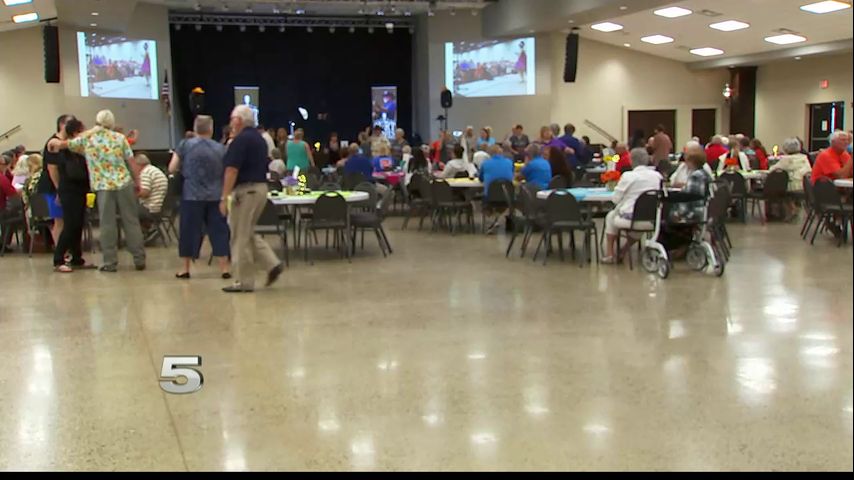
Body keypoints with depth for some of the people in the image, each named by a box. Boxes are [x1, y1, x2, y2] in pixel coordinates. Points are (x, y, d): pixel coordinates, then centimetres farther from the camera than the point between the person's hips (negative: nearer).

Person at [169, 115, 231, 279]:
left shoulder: (185, 145, -3)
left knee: (189, 230, 7)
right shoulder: (220, 148, 1)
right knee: (219, 230, 6)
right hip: (215, 196, 1)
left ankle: (185, 268, 14)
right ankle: (225, 268, 6)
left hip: (192, 196, -1)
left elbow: (172, 169, -2)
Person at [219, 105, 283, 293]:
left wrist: (224, 197, -17)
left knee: (240, 237, -1)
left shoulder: (241, 139, -14)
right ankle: (273, 264, 6)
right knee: (248, 234, 18)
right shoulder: (260, 139, 15)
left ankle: (244, 282, 4)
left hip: (246, 190, -9)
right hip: (261, 188, 9)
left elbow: (232, 170, -19)